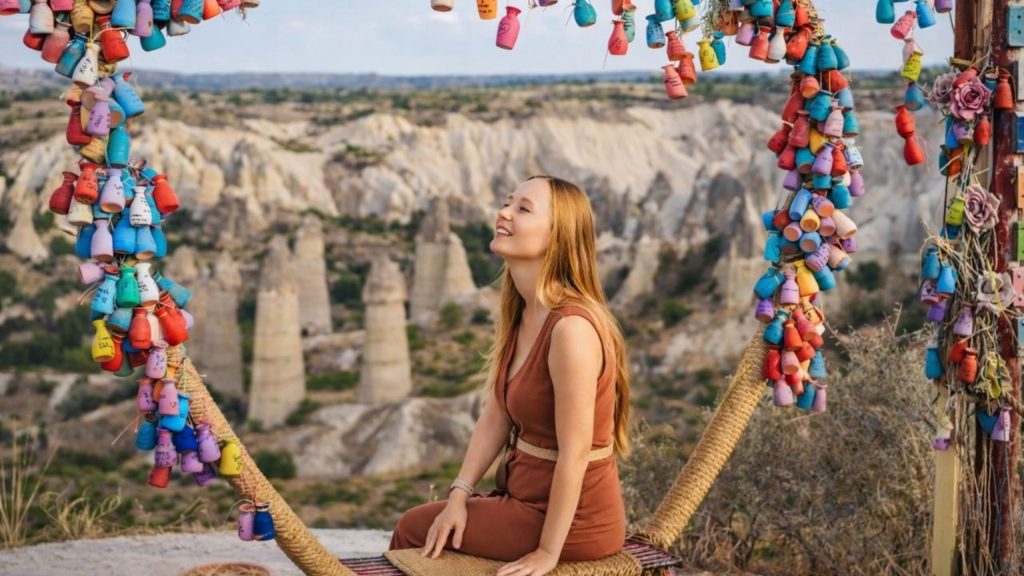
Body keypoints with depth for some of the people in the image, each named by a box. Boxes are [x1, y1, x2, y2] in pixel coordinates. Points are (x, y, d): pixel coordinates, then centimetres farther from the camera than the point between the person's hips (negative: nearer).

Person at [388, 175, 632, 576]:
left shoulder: (571, 327, -27)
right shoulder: (518, 314, 3)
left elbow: (575, 452, -25)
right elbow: (495, 416, 6)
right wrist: (459, 495, -1)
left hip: (568, 517, -8)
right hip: (528, 493, 8)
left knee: (414, 530, 5)